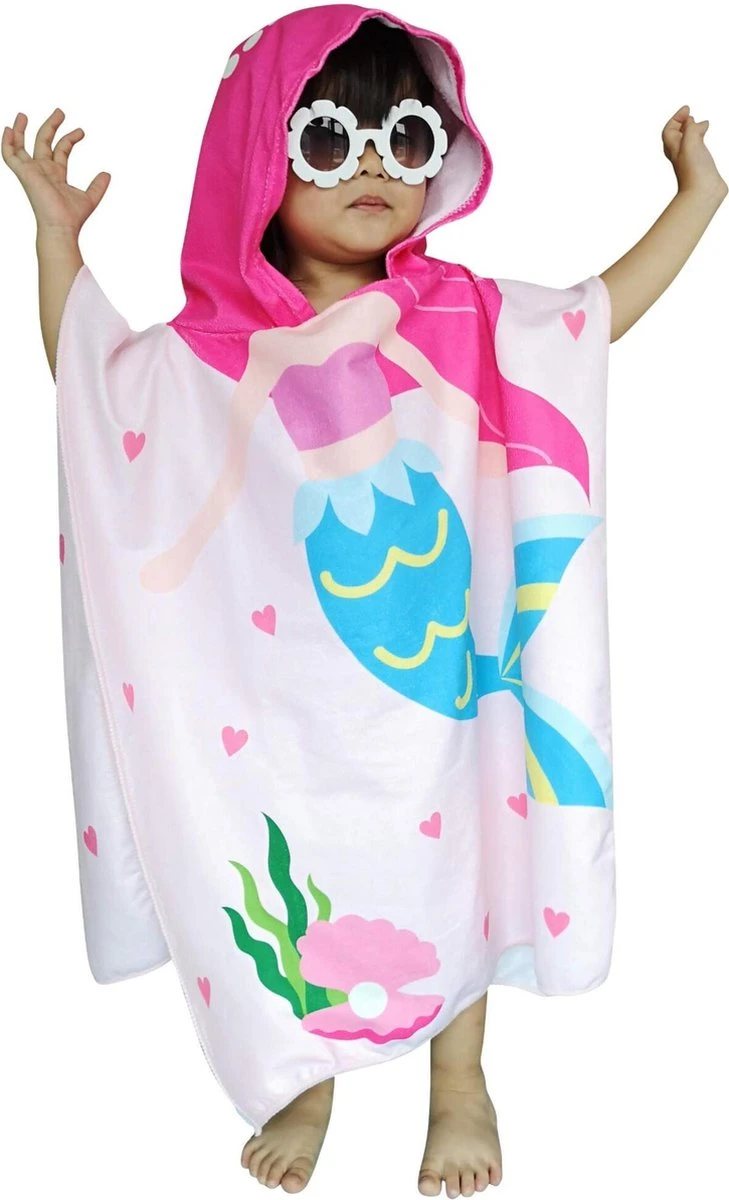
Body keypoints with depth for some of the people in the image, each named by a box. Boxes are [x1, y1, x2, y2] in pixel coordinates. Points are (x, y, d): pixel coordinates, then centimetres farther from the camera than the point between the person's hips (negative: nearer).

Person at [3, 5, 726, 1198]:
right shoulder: (209, 350, -5)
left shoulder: (469, 322, -2)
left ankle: (461, 1083, 40)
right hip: (282, 706, 0)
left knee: (449, 867, 15)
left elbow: (600, 311, 10)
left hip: (435, 679, 1)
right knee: (292, 879, 13)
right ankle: (306, 1082, 40)